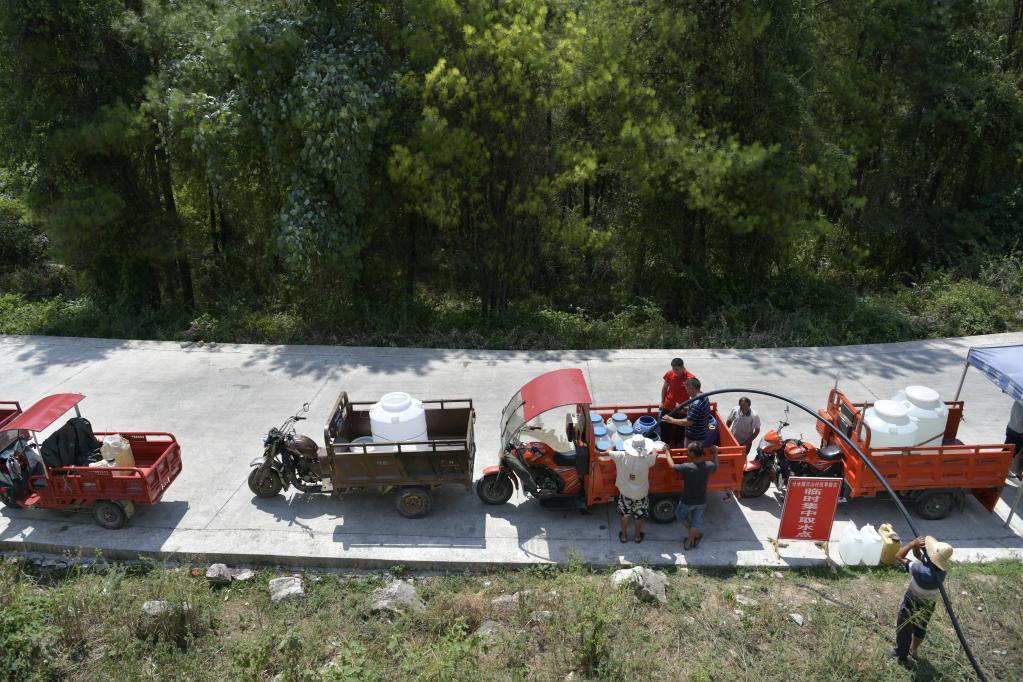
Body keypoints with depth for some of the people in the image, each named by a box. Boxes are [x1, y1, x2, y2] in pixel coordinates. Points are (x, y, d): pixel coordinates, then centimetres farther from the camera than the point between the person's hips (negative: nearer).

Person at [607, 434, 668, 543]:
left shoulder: (621, 456, -29)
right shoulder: (647, 460, -30)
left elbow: (609, 452, -9)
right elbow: (654, 454, -6)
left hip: (625, 492, 1)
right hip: (641, 493, -1)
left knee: (625, 514, 25)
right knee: (639, 516, 24)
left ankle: (624, 535, 41)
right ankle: (638, 536, 44)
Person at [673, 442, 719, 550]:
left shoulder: (687, 467, -32)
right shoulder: (708, 466, -20)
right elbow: (716, 467, 6)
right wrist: (715, 454, 18)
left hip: (687, 501, -3)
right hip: (701, 501, 4)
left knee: (680, 514, 28)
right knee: (696, 522, 23)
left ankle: (696, 534, 36)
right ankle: (690, 541, 39)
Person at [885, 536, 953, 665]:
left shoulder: (922, 570, -42)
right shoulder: (942, 568, -22)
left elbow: (898, 556, -33)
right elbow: (918, 556, -7)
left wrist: (914, 543, -30)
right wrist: (916, 547, -26)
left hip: (912, 604, -6)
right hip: (929, 605, 6)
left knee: (904, 629, 19)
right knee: (920, 628, 29)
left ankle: (900, 654, 39)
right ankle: (913, 650, 52)